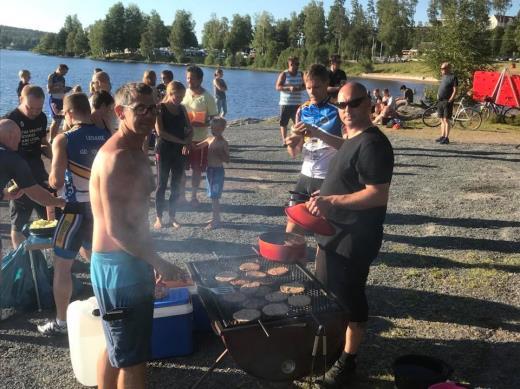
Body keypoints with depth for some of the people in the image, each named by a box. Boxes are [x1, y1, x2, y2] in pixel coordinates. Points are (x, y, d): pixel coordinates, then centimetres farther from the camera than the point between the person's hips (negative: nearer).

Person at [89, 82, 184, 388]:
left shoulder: (136, 152, 12)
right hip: (119, 265, -10)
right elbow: (115, 229, -26)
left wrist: (150, 260, 19)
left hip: (130, 259, 10)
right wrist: (159, 263, -20)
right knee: (133, 357, 1)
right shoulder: (116, 157, -21)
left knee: (116, 347, 24)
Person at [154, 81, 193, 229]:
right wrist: (182, 141, -17)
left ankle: (172, 216, 18)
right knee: (161, 185, 3)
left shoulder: (182, 109, 8)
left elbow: (190, 129, 10)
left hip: (180, 152, 5)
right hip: (164, 151, -5)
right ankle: (159, 217, 12)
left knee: (177, 185, 7)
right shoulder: (160, 108, -7)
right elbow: (160, 131, -16)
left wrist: (187, 142, -11)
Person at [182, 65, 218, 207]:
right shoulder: (184, 93, 3)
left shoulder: (207, 97, -9)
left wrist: (198, 124, -25)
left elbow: (213, 119, -8)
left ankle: (194, 196, 23)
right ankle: (181, 194, 24)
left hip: (199, 139, -3)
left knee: (197, 169, 8)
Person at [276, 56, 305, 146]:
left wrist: (300, 88, -13)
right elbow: (278, 87, -9)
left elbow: (305, 85, 10)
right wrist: (289, 88, -24)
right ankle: (284, 140, 8)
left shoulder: (301, 74, 10)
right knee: (283, 123, -1)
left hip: (297, 103, 3)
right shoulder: (283, 74, -2)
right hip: (285, 103, -3)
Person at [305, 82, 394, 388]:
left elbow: (378, 194, -27)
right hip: (334, 233, 10)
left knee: (350, 299, 4)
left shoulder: (372, 143, -21)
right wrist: (324, 200, 12)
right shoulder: (352, 139, 10)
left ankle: (348, 362, 20)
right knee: (326, 291, 22)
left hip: (354, 239, -10)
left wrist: (332, 201, -29)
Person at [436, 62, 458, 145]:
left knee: (446, 120, -8)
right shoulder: (443, 77, 17)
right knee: (442, 120, 11)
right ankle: (442, 136, 18)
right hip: (440, 101, 8)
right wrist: (438, 95, 12)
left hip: (447, 102, -8)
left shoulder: (453, 77, -7)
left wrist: (450, 100, -17)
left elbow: (455, 91, -12)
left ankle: (446, 138, -7)